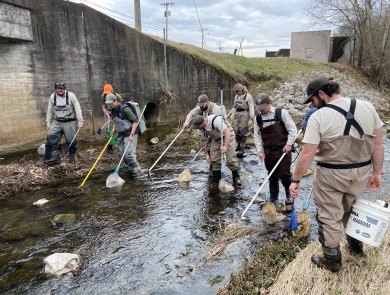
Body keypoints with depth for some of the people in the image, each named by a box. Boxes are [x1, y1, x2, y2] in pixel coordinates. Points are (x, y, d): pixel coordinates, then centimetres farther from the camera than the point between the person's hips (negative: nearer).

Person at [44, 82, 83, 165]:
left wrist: (80, 121, -12)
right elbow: (49, 111, 11)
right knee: (51, 138, -8)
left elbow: (77, 109, -7)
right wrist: (48, 123, 10)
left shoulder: (71, 95, -7)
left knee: (71, 141, 2)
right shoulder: (52, 97, 4)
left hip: (69, 122, -3)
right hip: (56, 122, 3)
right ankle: (53, 159, -1)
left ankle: (72, 158, 21)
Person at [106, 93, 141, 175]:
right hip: (121, 134, 8)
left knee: (129, 153, -15)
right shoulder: (113, 110, 9)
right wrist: (114, 129, 8)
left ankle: (136, 170, 3)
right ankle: (131, 169, 24)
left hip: (130, 133, -8)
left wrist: (131, 134, -23)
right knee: (122, 154, 8)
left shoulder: (125, 109, -17)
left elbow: (135, 121, -18)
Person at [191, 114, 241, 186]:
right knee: (214, 159, -3)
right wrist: (206, 154, -7)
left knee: (230, 159, -14)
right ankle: (216, 180, 11)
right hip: (216, 139, 6)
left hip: (228, 136, -6)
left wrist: (225, 146, -48)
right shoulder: (200, 127, -14)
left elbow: (227, 132, -36)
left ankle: (236, 177, 6)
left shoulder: (216, 120, -35)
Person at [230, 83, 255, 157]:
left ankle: (242, 149, 2)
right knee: (236, 131, 5)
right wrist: (232, 114, 11)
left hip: (244, 114, -6)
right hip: (237, 114, 6)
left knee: (243, 132, -5)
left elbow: (251, 108, -9)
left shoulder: (248, 96, -7)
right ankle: (239, 145, 27)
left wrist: (250, 119, -14)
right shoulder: (236, 96, 13)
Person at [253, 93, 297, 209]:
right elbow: (257, 135, 5)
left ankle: (289, 195, 20)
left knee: (284, 174, -5)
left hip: (283, 150, -4)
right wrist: (259, 150, -5)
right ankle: (273, 198, 29)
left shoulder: (281, 112, -10)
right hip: (268, 151, 4)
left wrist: (289, 144, -15)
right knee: (272, 176, 13)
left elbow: (292, 129, -8)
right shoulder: (258, 118, 2)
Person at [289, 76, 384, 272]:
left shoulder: (318, 117, -17)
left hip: (331, 175, -6)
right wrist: (376, 173, 10)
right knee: (351, 209, 29)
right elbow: (378, 144, 2)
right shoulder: (367, 107, -2)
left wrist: (295, 180, -9)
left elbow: (307, 155, -17)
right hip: (361, 172, 6)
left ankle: (332, 260, 26)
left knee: (329, 218, 11)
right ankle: (355, 246, 47)